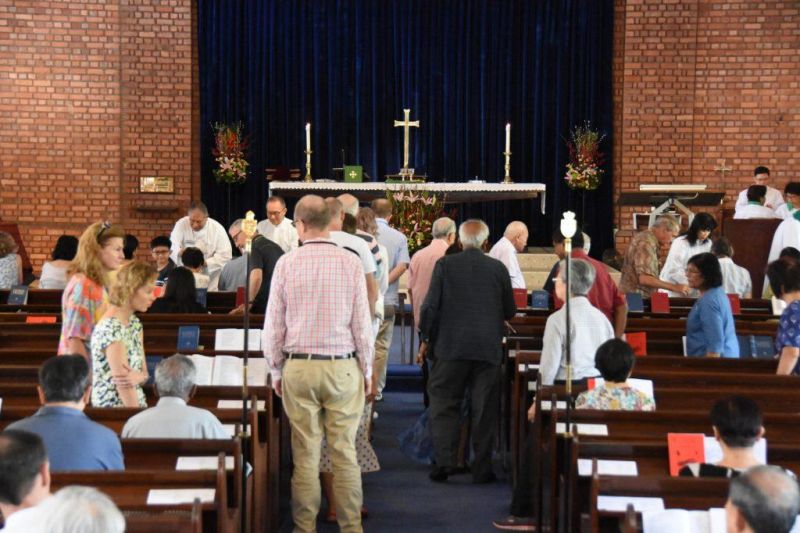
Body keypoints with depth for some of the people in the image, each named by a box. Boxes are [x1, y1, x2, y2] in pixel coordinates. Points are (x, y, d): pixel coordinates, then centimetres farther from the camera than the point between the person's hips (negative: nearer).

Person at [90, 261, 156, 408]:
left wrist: (138, 377, -13)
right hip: (114, 409, -8)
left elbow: (144, 372, 8)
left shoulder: (135, 323, 7)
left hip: (134, 404, 8)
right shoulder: (111, 329, -19)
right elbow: (122, 383, -19)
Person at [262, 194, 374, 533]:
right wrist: (366, 370, 11)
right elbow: (362, 323, 0)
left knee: (306, 454, 6)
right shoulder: (350, 262, -4)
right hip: (343, 367, 0)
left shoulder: (286, 263, -3)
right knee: (345, 451, 5)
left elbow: (273, 324, 2)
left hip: (298, 367, 0)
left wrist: (276, 370, 12)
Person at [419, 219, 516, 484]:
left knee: (444, 403, 9)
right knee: (484, 409, 7)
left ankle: (444, 460, -1)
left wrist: (425, 339, 5)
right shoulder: (498, 268, 1)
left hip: (450, 346, -1)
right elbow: (510, 311, 7)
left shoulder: (445, 264, -3)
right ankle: (482, 468, 9)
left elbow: (430, 306, -6)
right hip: (488, 349, 1)